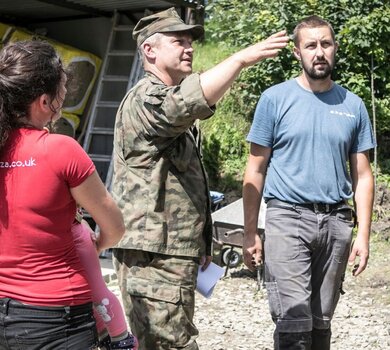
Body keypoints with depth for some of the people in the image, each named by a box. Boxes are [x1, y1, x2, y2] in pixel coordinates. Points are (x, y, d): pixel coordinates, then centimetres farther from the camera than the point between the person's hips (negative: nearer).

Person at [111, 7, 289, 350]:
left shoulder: (171, 111, 23)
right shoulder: (145, 100, -12)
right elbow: (188, 102, -37)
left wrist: (199, 247, 26)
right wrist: (242, 58, -38)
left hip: (175, 255, 11)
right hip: (153, 258, -11)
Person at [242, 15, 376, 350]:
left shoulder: (353, 105, 9)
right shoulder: (275, 99, 1)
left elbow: (362, 176, 10)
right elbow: (256, 170, 1)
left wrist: (363, 236, 1)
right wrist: (250, 233, -4)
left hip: (336, 222, 3)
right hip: (288, 218, -3)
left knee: (321, 321, 11)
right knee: (294, 322, -11)